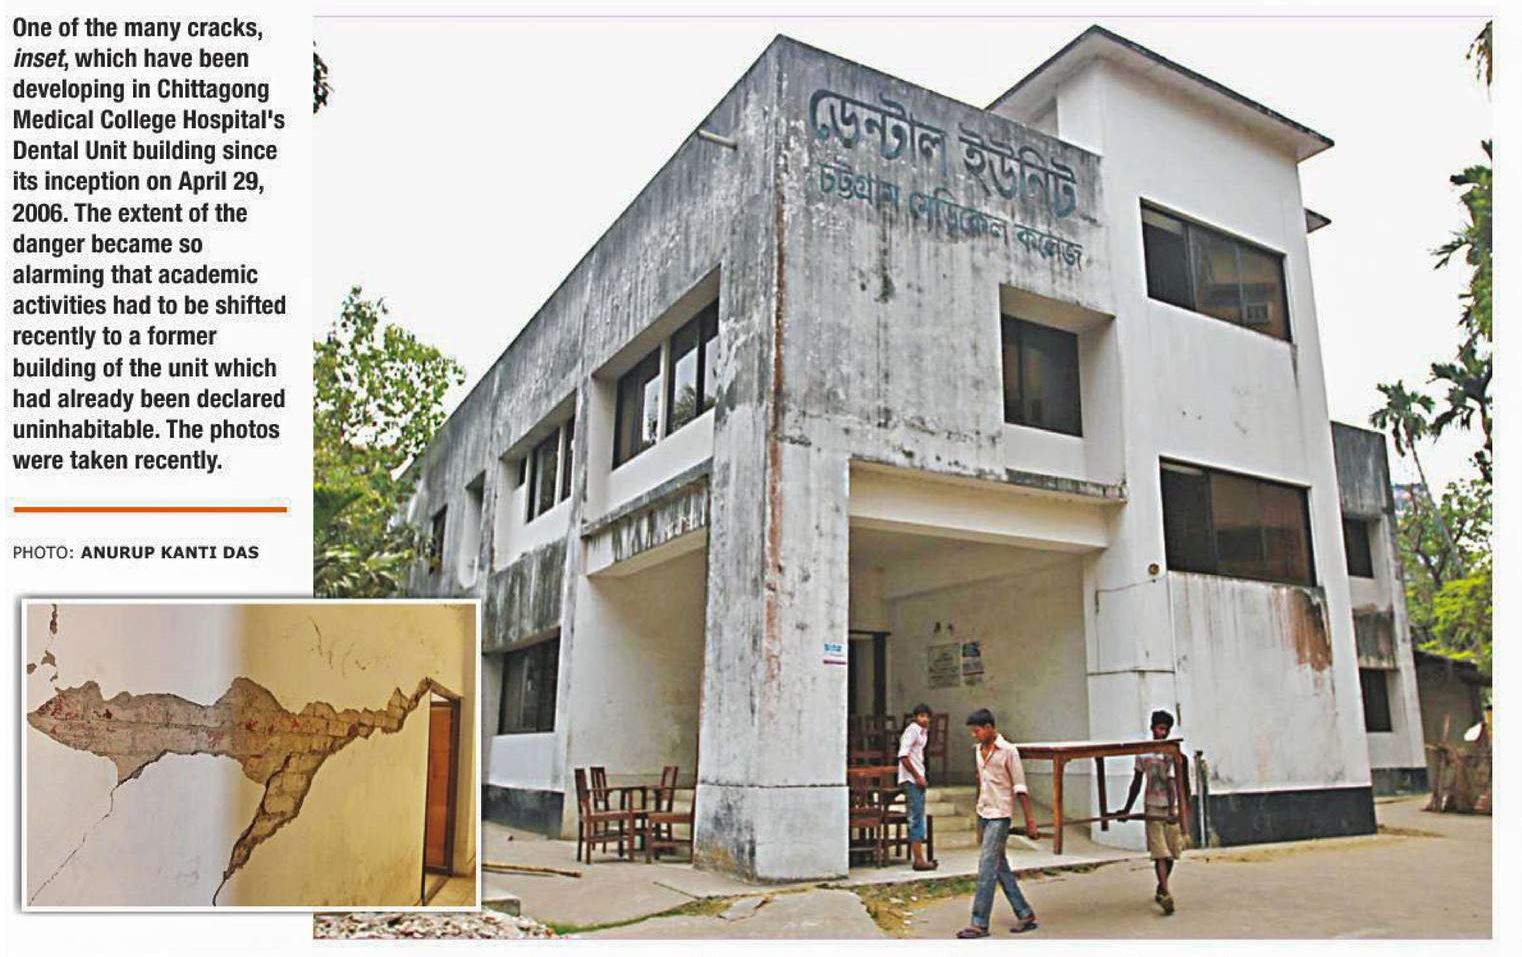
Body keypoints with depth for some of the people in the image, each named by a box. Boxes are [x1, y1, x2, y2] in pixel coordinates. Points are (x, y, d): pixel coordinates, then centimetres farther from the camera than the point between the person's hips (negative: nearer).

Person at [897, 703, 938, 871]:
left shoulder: (923, 732, 15)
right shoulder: (912, 730, -13)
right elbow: (903, 756, -20)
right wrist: (917, 776, -18)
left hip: (918, 779, 9)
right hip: (911, 780, -9)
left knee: (918, 819, 11)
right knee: (917, 818, -9)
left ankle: (919, 859, 16)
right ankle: (919, 860, -8)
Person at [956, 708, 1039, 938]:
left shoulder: (1008, 751, -11)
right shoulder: (978, 750, 11)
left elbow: (1020, 787, -11)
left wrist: (1029, 820, -12)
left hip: (1000, 815, -8)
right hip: (984, 814, 8)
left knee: (986, 868, -10)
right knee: (1001, 868, 11)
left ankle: (980, 924, -7)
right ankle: (1025, 915, 20)